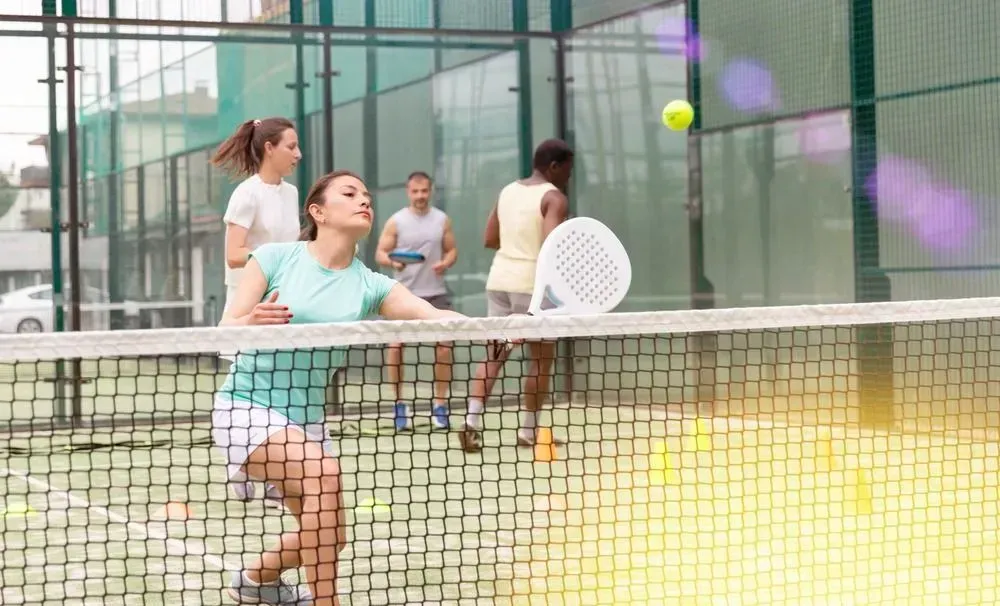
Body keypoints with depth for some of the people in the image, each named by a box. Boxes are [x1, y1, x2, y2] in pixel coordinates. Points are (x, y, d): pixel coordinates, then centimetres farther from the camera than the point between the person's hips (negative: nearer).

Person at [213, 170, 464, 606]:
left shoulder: (369, 285, -2)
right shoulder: (275, 257, -9)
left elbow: (436, 316, -17)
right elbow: (226, 333, -10)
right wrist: (253, 321, -33)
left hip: (305, 416, 6)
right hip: (246, 406, -6)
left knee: (329, 537, 10)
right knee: (323, 471, -31)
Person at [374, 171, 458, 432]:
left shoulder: (442, 219, 6)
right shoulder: (396, 221, 0)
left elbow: (452, 249, 12)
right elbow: (380, 253, 0)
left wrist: (446, 263, -10)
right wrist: (393, 262, -22)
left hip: (436, 293, 1)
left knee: (443, 344, -5)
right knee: (396, 345, -4)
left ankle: (439, 404, 7)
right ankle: (399, 403, 10)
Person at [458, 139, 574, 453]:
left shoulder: (507, 191, 13)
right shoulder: (554, 198, -9)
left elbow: (490, 240, 14)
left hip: (500, 278, 6)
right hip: (532, 283, -6)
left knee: (493, 354, 8)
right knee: (541, 358, 7)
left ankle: (471, 421, -6)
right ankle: (528, 431, 11)